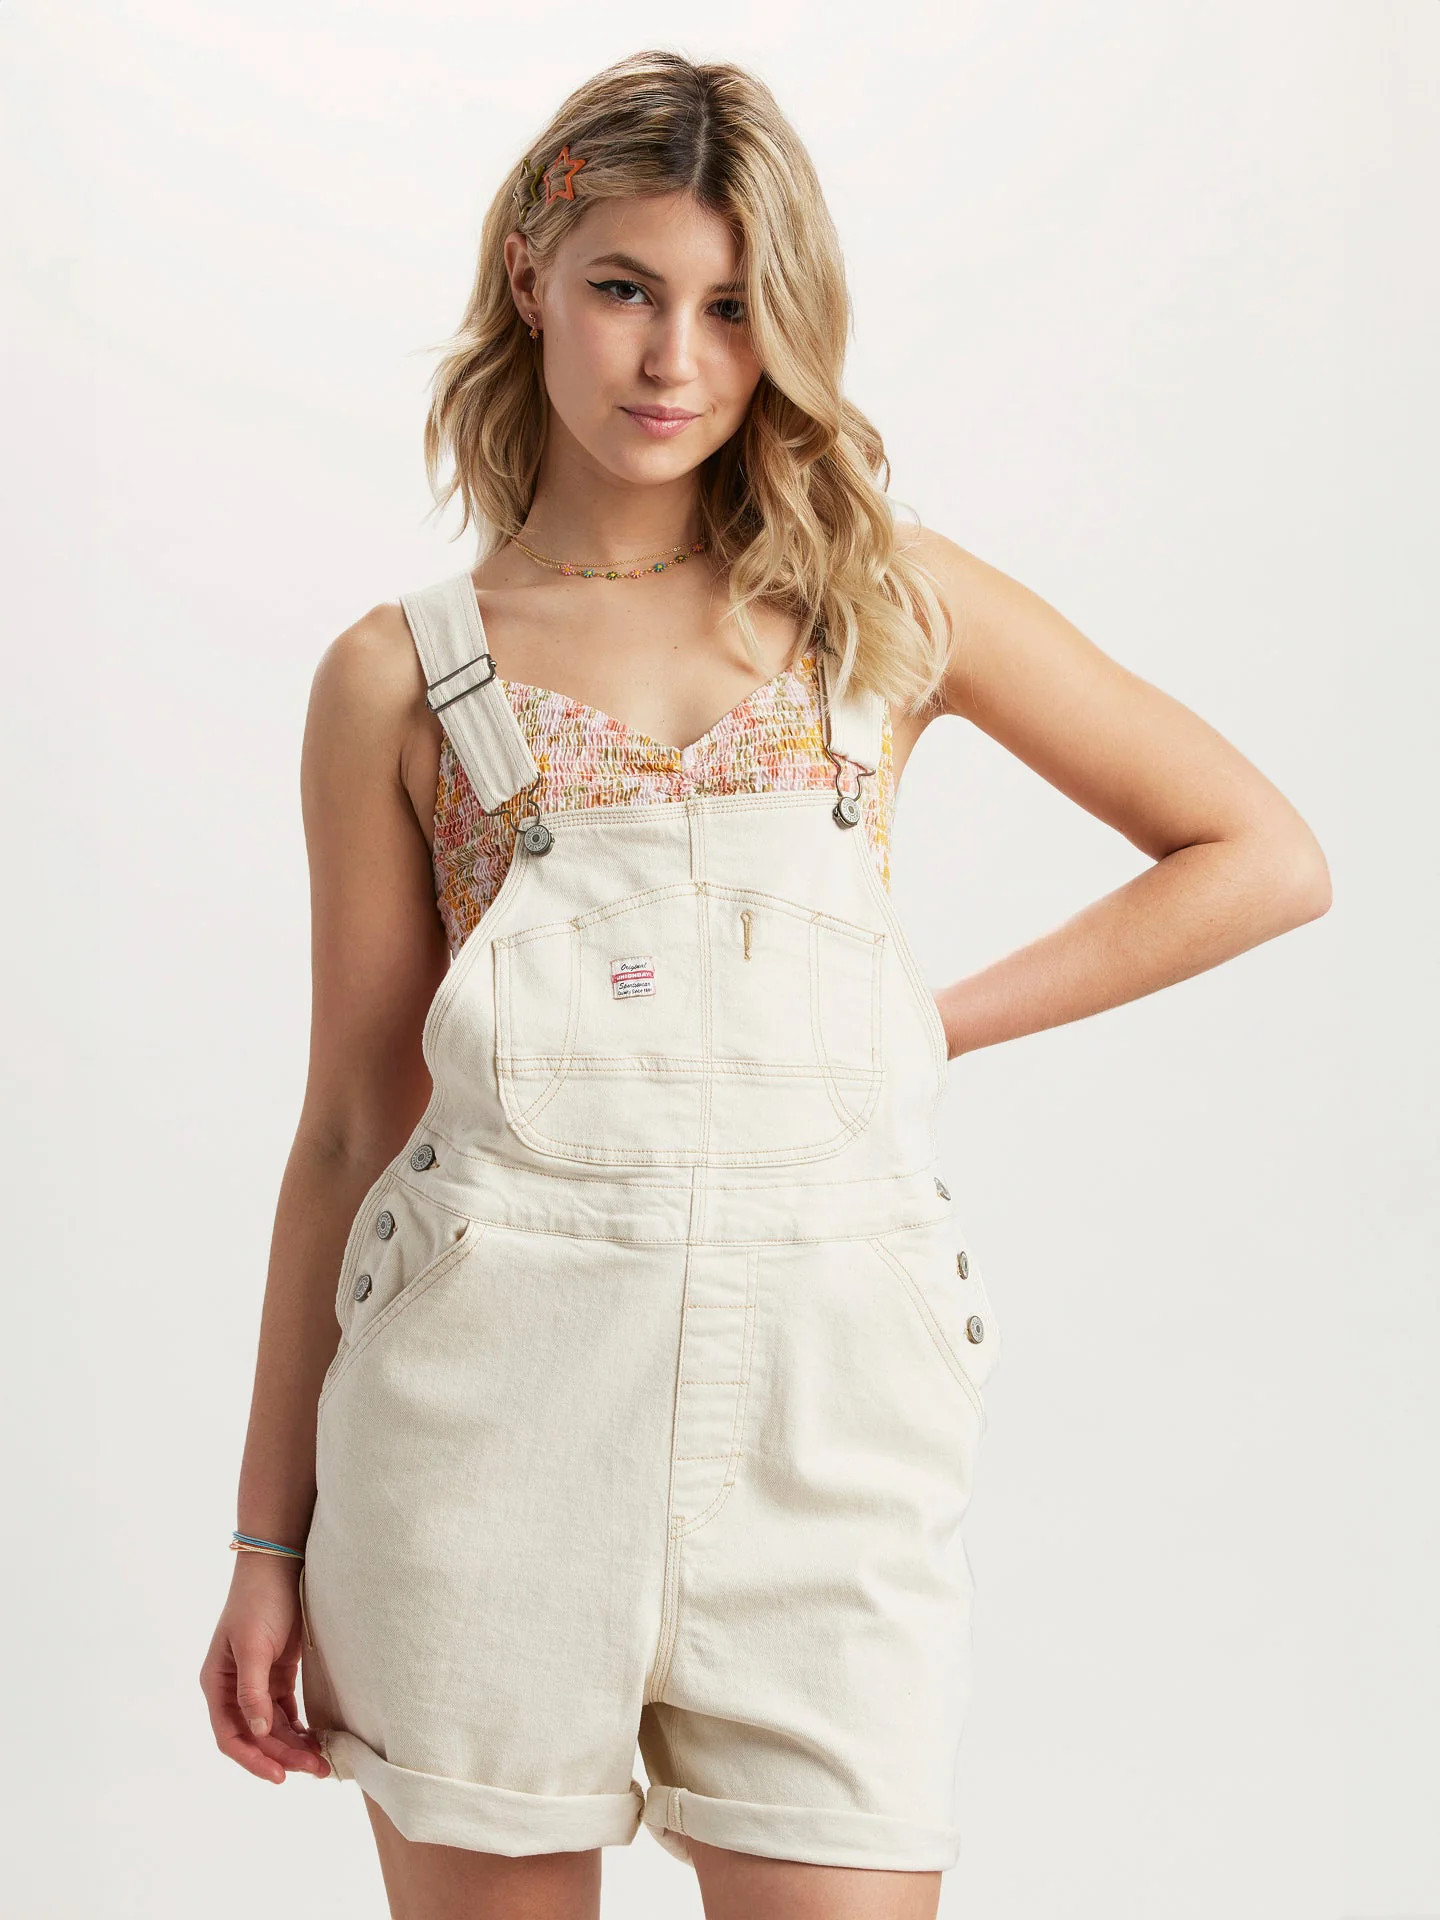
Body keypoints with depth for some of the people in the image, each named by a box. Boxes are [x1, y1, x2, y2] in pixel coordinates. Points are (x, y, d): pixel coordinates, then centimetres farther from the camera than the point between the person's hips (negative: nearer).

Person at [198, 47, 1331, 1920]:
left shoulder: (887, 602, 9)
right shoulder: (402, 677, 7)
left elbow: (1266, 855, 11)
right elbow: (351, 1123, 8)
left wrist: (941, 1020, 4)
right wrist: (269, 1542, 8)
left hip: (824, 1403, 0)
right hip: (489, 1393, 0)